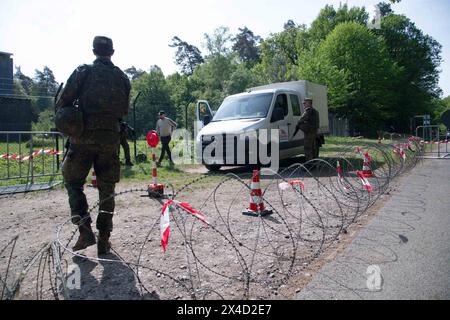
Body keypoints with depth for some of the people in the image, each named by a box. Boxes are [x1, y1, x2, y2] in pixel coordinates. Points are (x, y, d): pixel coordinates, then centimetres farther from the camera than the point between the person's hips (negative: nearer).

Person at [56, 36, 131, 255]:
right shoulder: (122, 78, 7)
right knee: (106, 190, 9)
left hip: (83, 138, -2)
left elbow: (62, 104, -3)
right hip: (110, 140, 2)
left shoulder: (82, 72, -2)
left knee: (73, 182, 13)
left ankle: (85, 230, -2)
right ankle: (104, 240, 13)